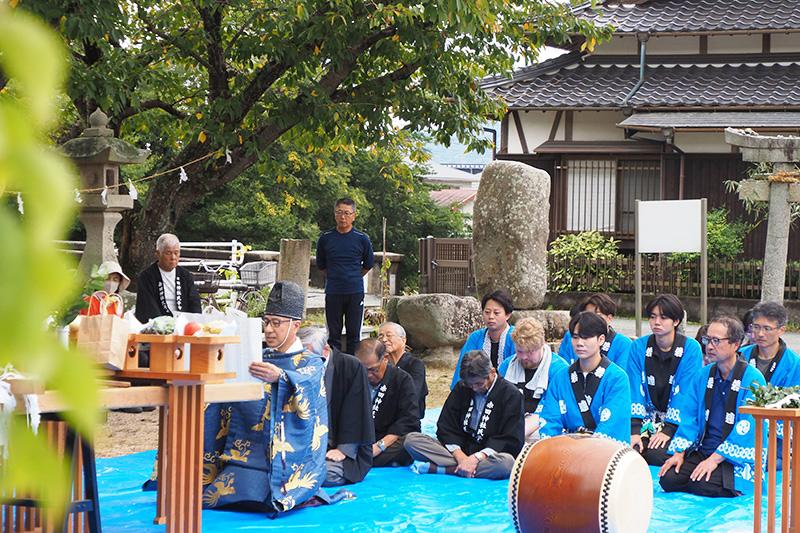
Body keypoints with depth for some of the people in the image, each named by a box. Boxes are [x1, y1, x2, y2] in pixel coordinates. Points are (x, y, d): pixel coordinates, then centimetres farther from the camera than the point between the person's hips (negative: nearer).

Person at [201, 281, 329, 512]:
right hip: (245, 455, 5)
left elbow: (307, 382, -22)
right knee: (205, 497, -15)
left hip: (285, 462, -5)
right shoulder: (258, 359, 18)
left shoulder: (310, 363, 3)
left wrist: (280, 376, -44)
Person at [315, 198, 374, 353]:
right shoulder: (325, 238, 1)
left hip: (355, 292, 0)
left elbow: (368, 265, 13)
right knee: (333, 334, 4)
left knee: (354, 334, 5)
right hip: (333, 293, 0)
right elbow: (321, 265, 14)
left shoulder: (362, 239, -1)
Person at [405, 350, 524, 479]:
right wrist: (460, 457, -16)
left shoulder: (511, 394, -4)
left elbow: (511, 441, -10)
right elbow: (446, 428, 3)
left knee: (507, 462, -42)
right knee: (411, 439, -15)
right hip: (459, 450, 4)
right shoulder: (461, 389, 8)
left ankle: (434, 468, -36)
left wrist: (477, 457, -22)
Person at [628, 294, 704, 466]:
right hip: (647, 418, 3)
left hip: (678, 424, -3)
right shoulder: (638, 347, 1)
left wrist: (668, 430, -22)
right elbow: (635, 389, -7)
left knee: (656, 454, -29)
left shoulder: (691, 349, -7)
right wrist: (635, 430, -18)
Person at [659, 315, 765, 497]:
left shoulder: (753, 379, -10)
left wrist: (715, 459, -21)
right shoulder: (703, 375, 10)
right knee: (668, 479, -17)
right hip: (702, 451, 6)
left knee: (703, 484, -30)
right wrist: (679, 453, -5)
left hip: (736, 459, -5)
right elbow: (689, 416, 9)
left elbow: (747, 428, -16)